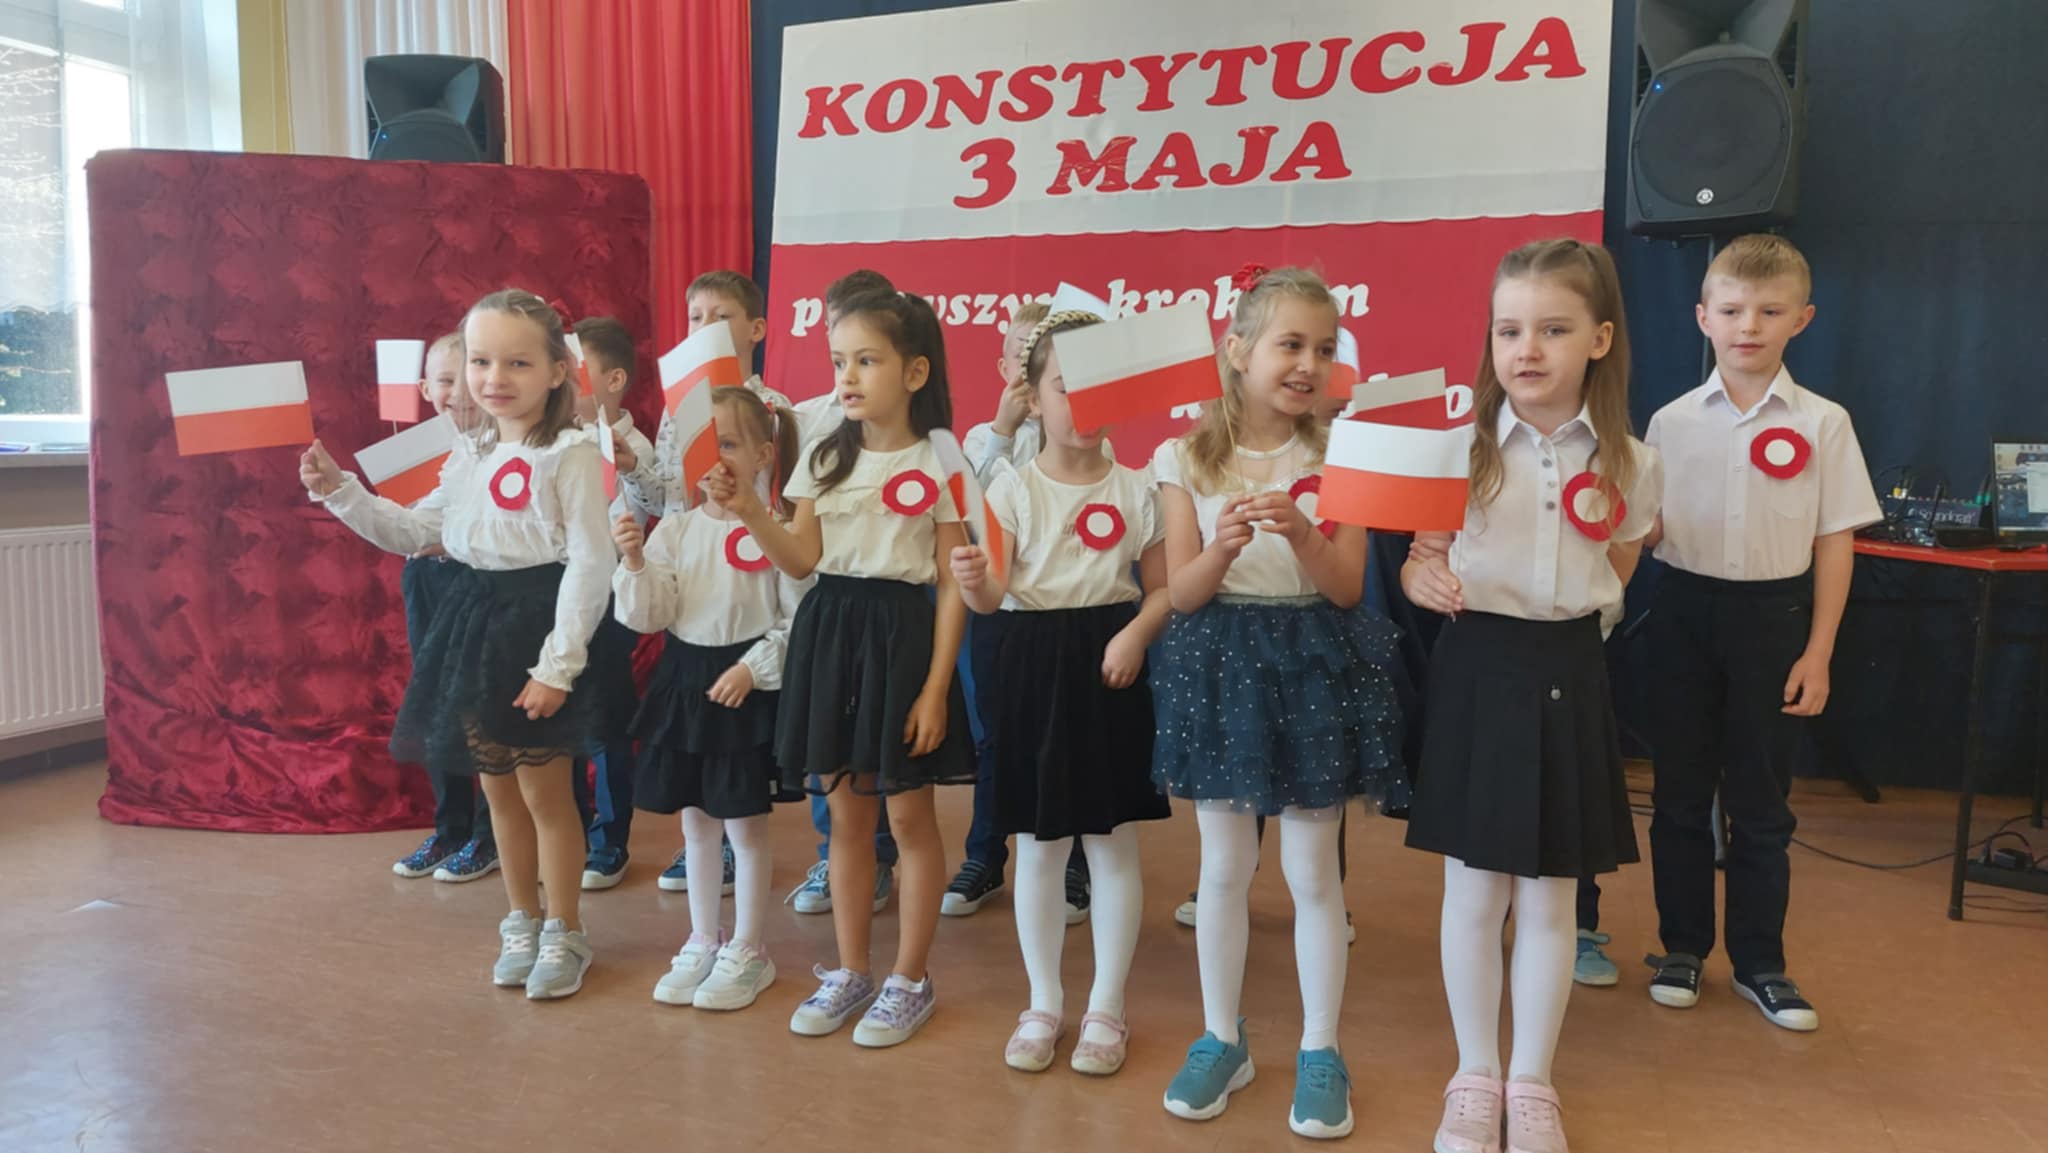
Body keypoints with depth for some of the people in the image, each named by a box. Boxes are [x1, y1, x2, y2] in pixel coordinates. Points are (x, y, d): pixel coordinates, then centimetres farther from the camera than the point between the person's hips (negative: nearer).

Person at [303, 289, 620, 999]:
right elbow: (411, 532, 19)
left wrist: (558, 664, -19)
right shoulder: (468, 460, 11)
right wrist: (338, 490, 6)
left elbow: (590, 562, -17)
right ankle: (522, 922, 32)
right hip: (477, 621, 7)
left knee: (544, 789, 2)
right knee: (498, 788, 15)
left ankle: (565, 934, 20)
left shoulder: (571, 456, -13)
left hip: (539, 619, -7)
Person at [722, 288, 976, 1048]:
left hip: (901, 632, -5)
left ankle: (910, 980, 20)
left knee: (909, 816, 5)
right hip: (829, 630, 5)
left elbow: (953, 586, -8)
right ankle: (850, 972, 27)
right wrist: (749, 513, -15)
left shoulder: (939, 462, -7)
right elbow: (802, 561, 2)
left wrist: (936, 687, -12)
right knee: (845, 813, 13)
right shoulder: (824, 458, 7)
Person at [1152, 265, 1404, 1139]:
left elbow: (1347, 589, -6)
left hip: (1311, 663, 0)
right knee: (1224, 867, 10)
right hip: (1220, 664, 1)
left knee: (1312, 871, 6)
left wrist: (1303, 537, -25)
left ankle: (1320, 1053, 21)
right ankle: (1222, 1041, 26)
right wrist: (1223, 547, -25)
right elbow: (1182, 594, -5)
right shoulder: (1188, 457, -3)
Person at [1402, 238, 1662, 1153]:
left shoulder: (1627, 464, -2)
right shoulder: (1460, 447, -8)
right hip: (1476, 667, -1)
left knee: (1551, 897, 11)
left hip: (1567, 674, 2)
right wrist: (1426, 580, -26)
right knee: (1474, 892, 8)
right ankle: (1475, 1076, 28)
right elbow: (1414, 567, -6)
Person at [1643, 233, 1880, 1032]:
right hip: (1686, 612, 1)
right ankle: (1683, 947, 25)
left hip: (1772, 615, -1)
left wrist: (1817, 652, -4)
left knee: (1760, 802, 8)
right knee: (1680, 794, 10)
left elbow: (1835, 541, -1)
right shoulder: (1673, 421, 1)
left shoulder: (1823, 424, -3)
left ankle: (1759, 963, 23)